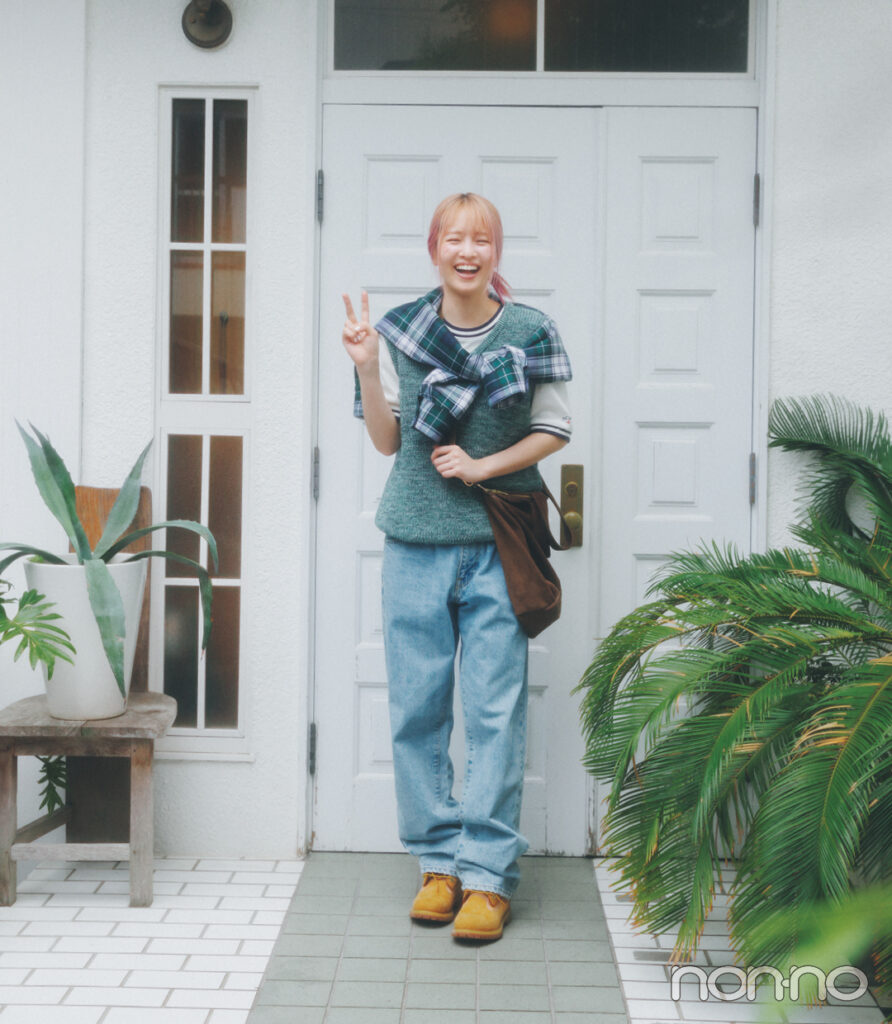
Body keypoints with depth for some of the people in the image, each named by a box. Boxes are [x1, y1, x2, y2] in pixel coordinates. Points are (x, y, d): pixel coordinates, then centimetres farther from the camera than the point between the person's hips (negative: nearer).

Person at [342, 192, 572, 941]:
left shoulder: (530, 332, 1)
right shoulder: (400, 332, 6)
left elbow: (555, 430, 6)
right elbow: (388, 441, 9)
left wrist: (484, 466, -7)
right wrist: (367, 369, -5)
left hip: (498, 544, -2)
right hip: (416, 542, 2)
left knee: (496, 712, -2)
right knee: (417, 711, 5)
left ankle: (488, 873, 6)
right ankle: (438, 859, 19)